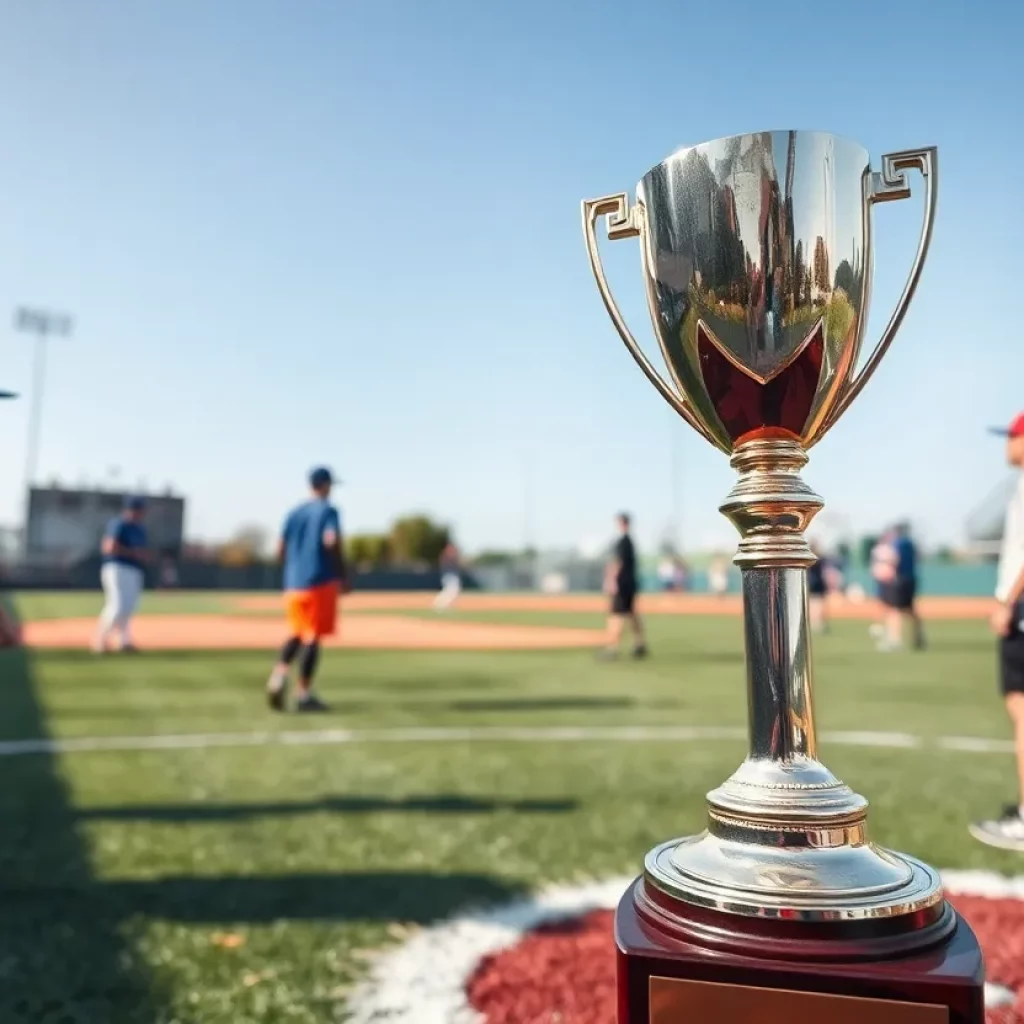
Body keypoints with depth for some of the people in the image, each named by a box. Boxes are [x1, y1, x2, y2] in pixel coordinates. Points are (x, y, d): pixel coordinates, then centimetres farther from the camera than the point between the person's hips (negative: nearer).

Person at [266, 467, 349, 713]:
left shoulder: (294, 513, 13)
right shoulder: (328, 510, -3)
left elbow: (280, 550, 9)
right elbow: (332, 541, -19)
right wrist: (343, 575, -11)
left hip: (293, 583, 6)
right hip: (321, 581, -6)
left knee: (296, 633, 18)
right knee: (313, 637, -2)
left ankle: (280, 673, -5)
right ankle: (304, 694, -1)